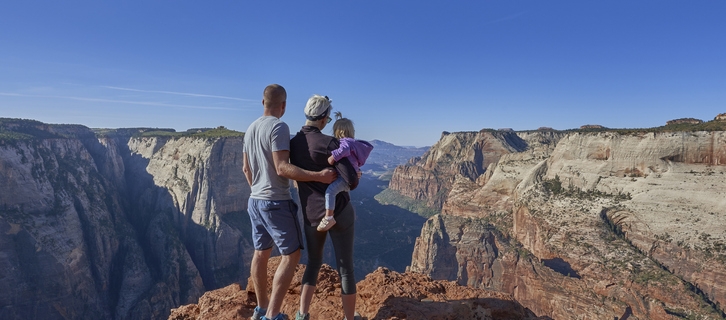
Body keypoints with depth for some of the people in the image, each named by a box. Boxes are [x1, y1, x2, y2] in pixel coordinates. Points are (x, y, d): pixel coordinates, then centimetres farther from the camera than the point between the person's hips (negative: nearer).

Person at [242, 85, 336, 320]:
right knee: (291, 255, 0)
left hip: (255, 201, 9)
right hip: (276, 202, -9)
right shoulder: (278, 127, -16)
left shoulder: (251, 128, 10)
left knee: (261, 253, 16)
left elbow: (246, 168, 16)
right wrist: (318, 176, -25)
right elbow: (282, 168, -24)